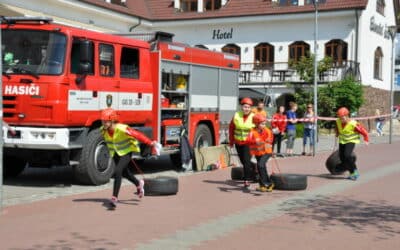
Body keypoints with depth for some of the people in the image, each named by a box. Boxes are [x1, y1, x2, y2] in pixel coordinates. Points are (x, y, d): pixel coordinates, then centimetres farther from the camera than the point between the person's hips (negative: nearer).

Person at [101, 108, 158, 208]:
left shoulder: (122, 129, -34)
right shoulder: (103, 130, -15)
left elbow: (137, 134, -30)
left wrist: (150, 143, -31)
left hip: (126, 151, -7)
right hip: (115, 153, 7)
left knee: (118, 171, -23)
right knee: (123, 172, 22)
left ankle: (114, 198, -20)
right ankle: (139, 184, 51)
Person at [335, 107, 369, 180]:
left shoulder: (353, 124, -28)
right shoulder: (338, 122, -9)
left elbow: (363, 131, -15)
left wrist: (366, 140, -3)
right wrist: (337, 134, 35)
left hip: (351, 141, -7)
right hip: (342, 141, 7)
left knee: (347, 155, -26)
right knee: (342, 157, 2)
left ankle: (355, 172, -12)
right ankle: (352, 173, 24)